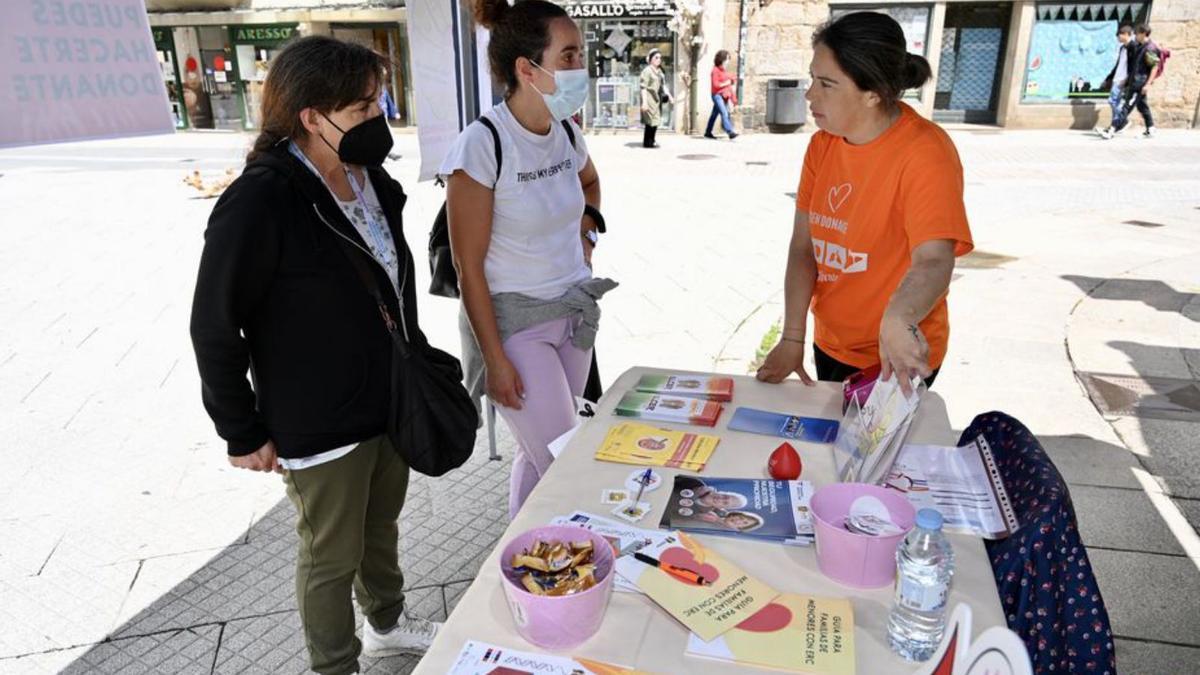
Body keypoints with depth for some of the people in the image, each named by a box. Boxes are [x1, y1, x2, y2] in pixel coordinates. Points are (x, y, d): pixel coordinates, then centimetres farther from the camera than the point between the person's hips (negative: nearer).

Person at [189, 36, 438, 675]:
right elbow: (214, 327, -16)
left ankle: (386, 622, 50)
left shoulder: (371, 181, -1)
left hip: (391, 401, 7)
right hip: (321, 424, -6)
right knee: (333, 555, 13)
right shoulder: (260, 202, -22)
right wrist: (243, 433, -10)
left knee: (382, 525, 25)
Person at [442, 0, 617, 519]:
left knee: (539, 454, 17)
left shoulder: (565, 132, 1)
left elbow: (590, 183, 27)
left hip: (574, 312, 7)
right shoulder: (482, 145, -19)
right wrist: (495, 359, -15)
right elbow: (469, 266, -16)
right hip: (514, 322, -6)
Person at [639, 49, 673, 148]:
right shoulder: (647, 71, -11)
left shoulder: (660, 71, 15)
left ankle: (651, 141, 19)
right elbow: (644, 87, -15)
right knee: (651, 120, -7)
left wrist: (669, 95, 8)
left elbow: (663, 85, 20)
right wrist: (644, 102, -21)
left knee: (656, 120, 10)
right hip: (650, 98, -8)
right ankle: (647, 142, 0)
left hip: (657, 99, 8)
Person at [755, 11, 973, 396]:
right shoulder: (822, 144, -3)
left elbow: (934, 260, -34)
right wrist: (792, 337, -14)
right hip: (829, 344, 6)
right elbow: (803, 248, -5)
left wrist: (898, 320, -54)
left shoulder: (924, 152, -22)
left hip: (893, 360, -6)